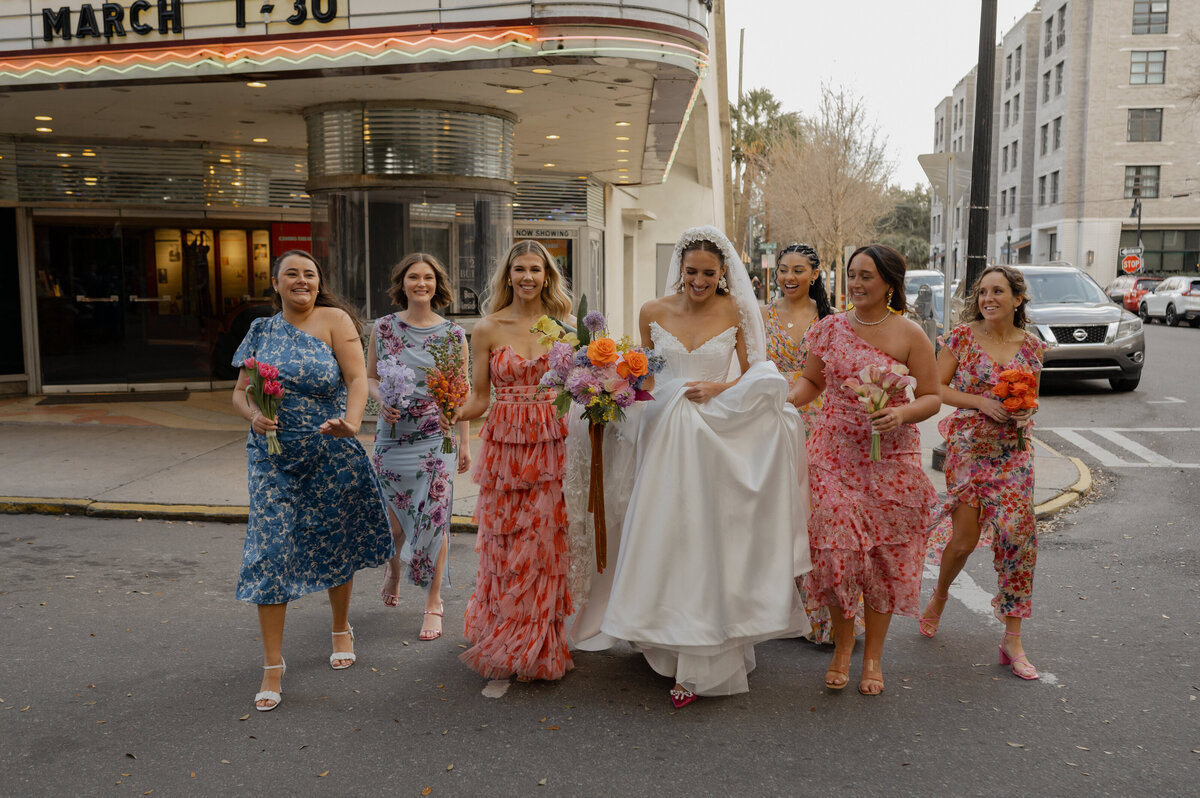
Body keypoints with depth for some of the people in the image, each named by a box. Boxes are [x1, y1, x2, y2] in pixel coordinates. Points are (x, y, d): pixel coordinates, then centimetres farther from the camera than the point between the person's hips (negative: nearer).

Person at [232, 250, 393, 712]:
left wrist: (351, 421, -34)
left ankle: (341, 630, 38)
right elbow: (240, 392, 12)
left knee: (334, 545, 12)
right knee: (271, 551, -4)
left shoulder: (333, 320, -4)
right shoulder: (262, 331, 7)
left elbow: (357, 378, -15)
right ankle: (272, 666, 6)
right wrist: (254, 416, -11)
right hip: (274, 457, 2)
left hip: (332, 454, -2)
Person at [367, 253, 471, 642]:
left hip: (437, 438, -1)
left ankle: (434, 603, 12)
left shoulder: (453, 334, 0)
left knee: (434, 519, -3)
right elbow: (369, 377, 11)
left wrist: (464, 442, 3)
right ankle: (393, 569, 44)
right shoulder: (383, 328, 3)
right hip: (392, 435, 2)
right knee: (395, 518, 11)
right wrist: (381, 401, -10)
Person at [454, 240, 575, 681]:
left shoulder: (564, 325, 6)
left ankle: (538, 648, 20)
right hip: (504, 443, 0)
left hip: (550, 445, 0)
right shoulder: (488, 329, 3)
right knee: (503, 543, 4)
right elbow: (479, 399, 3)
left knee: (543, 542, 3)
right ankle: (501, 640, 22)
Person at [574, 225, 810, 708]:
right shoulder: (653, 312, 4)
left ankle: (702, 664, 10)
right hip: (665, 436, 2)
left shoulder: (735, 312, 0)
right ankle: (665, 641, 24)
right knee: (662, 537, 4)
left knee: (706, 539, 0)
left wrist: (721, 389, -12)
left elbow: (754, 376, 5)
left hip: (717, 440, -2)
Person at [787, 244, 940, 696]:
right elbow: (812, 380, 14)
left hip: (891, 459, -1)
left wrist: (903, 413, -21)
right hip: (834, 454, 2)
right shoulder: (830, 328, 4)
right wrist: (787, 400, -4)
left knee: (885, 553, 6)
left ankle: (873, 653, 24)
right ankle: (843, 643, 21)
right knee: (836, 546, -3)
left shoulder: (909, 335, -3)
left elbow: (932, 397, -1)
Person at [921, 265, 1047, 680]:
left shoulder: (1032, 346, 4)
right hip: (967, 447, -2)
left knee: (1017, 534, -3)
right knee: (964, 538, -1)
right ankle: (940, 596, 32)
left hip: (1013, 451, 3)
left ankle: (1012, 637, 8)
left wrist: (1026, 413, -6)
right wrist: (982, 403, -16)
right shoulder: (962, 336, -4)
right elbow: (935, 388, -4)